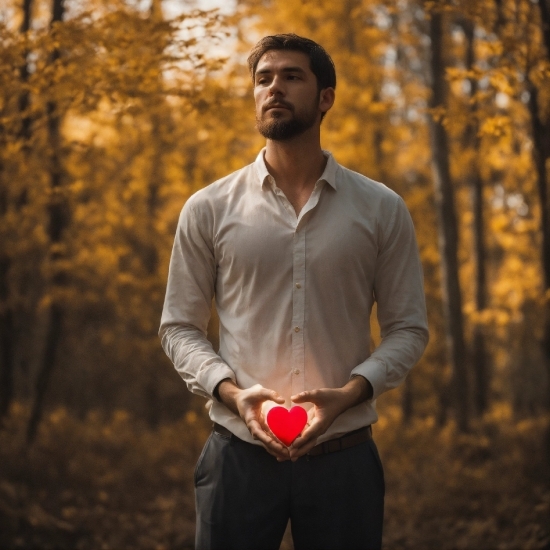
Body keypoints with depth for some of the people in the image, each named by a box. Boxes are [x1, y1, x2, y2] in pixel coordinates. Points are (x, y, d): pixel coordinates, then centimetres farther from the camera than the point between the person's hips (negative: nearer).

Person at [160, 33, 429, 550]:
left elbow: (408, 328, 5)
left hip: (344, 455, 0)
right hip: (238, 454, 0)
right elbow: (178, 327, 7)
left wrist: (349, 392, -12)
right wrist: (230, 391, -11)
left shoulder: (382, 210, 4)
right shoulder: (209, 209, 4)